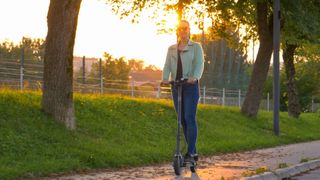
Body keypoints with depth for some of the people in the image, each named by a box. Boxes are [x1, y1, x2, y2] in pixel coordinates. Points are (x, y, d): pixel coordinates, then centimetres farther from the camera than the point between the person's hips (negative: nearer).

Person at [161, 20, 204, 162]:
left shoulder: (196, 47, 4)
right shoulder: (171, 49, 15)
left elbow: (199, 64, -10)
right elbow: (167, 66, 3)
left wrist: (194, 77, -31)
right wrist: (165, 79, -18)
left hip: (191, 85, -4)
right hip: (176, 86, 4)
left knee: (189, 118, -13)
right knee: (182, 120, 5)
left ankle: (190, 153, -14)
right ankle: (194, 152, 12)